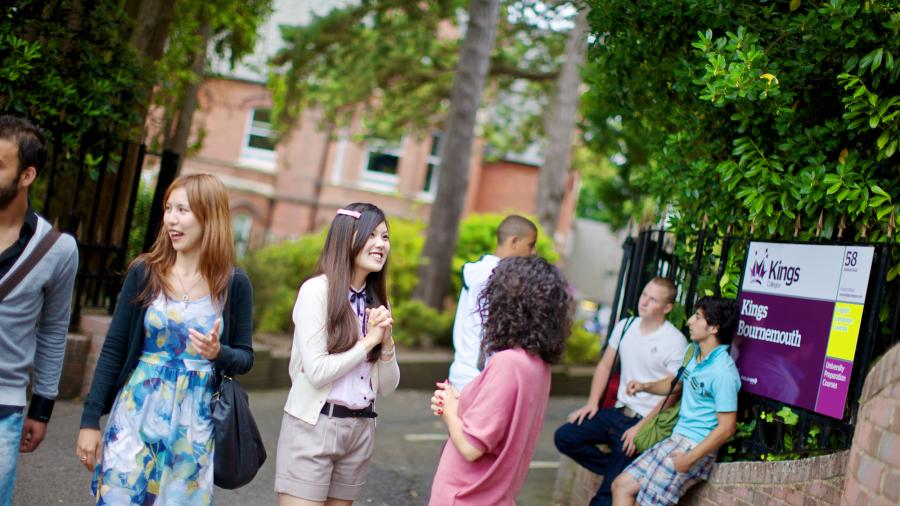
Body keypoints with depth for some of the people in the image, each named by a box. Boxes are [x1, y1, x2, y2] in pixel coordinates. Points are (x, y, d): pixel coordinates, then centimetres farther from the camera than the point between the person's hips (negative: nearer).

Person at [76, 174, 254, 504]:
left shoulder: (234, 284, -3)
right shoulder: (145, 273, -3)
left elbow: (245, 357, 5)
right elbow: (113, 350, 1)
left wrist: (219, 353, -18)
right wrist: (90, 419, -1)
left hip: (194, 424, 0)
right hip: (138, 413, 0)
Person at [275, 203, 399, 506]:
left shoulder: (378, 301, 9)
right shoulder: (317, 290, -9)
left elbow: (387, 386, 9)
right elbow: (316, 371, -17)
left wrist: (386, 343, -8)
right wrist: (369, 341, -9)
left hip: (361, 430, 6)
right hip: (313, 426, -6)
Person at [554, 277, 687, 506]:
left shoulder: (675, 342, -13)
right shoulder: (625, 326, 6)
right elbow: (605, 365, 15)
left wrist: (641, 428, -18)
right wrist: (592, 402, 2)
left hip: (646, 420, -7)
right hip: (618, 411, 7)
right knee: (564, 437, -7)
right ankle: (617, 469, 2)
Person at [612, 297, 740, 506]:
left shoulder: (723, 372, -21)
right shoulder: (694, 351, 7)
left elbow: (726, 428, -21)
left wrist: (690, 458, -21)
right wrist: (646, 386, 10)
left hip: (696, 446, -9)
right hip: (676, 438, 9)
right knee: (622, 485, 4)